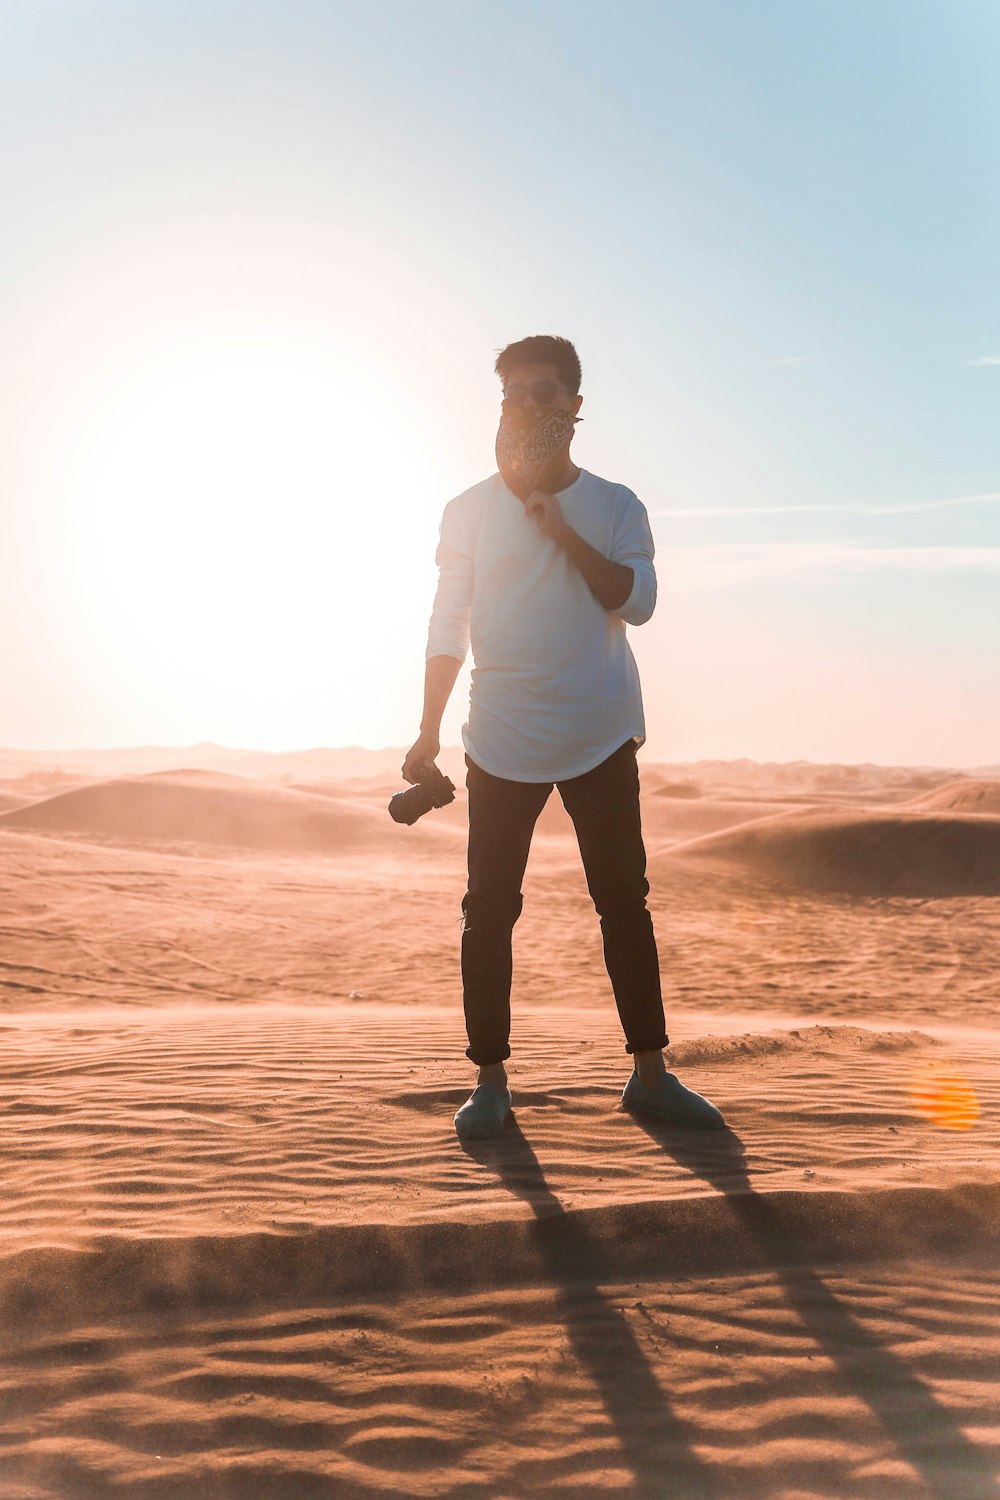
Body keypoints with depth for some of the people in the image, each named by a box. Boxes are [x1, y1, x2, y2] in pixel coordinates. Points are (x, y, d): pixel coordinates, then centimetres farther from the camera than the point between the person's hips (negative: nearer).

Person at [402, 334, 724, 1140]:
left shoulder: (615, 506, 4)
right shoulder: (471, 511, 3)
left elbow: (637, 600, -10)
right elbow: (448, 627, 2)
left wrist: (560, 528, -16)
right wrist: (430, 730, -4)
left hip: (601, 739, 0)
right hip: (501, 742, 0)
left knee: (625, 901, 5)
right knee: (490, 908, 0)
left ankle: (651, 1073, 16)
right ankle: (490, 1080, 12)